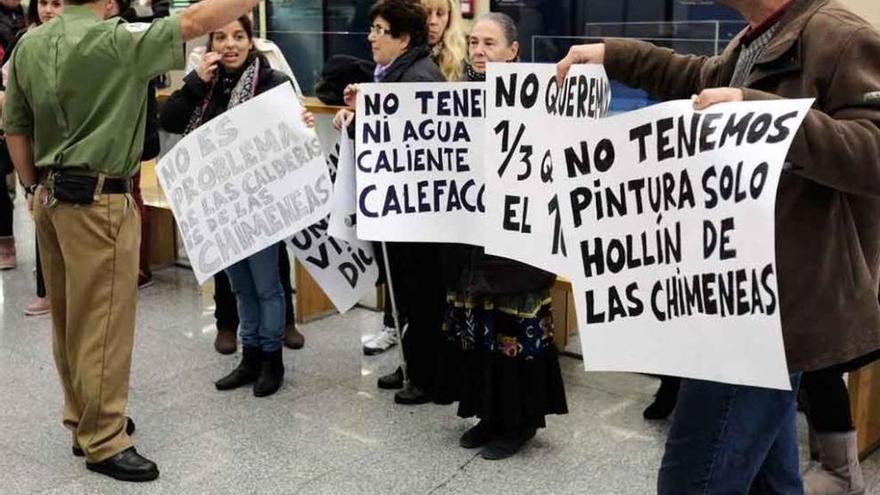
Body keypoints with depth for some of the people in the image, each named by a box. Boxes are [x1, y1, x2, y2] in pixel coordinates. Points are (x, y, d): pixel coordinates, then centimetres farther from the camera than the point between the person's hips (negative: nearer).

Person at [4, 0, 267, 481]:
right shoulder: (115, 40, -15)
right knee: (102, 322, -1)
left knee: (69, 317, 16)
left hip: (52, 195, 8)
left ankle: (83, 420, 30)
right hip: (97, 201, -8)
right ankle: (103, 443, 8)